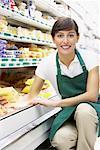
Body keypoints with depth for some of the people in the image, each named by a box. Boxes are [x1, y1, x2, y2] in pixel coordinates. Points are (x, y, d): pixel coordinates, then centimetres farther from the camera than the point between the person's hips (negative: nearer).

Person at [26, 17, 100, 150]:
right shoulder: (47, 64, -8)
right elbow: (33, 95, 1)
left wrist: (55, 103, -22)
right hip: (68, 112, 1)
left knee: (83, 109, -36)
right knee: (60, 139, -31)